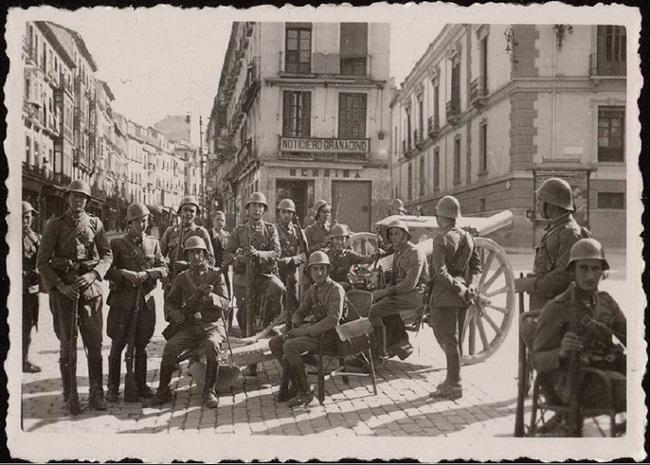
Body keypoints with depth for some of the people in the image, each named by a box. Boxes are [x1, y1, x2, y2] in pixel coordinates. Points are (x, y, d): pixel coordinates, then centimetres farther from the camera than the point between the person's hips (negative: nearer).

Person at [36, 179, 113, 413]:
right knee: (67, 345, 1)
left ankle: (96, 395, 10)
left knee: (94, 344, 2)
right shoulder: (54, 225, 4)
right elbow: (42, 262, 1)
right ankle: (70, 397, 9)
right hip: (63, 290, -1)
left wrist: (92, 275, -12)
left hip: (90, 288, 1)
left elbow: (107, 255, 6)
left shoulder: (95, 224, 9)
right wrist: (61, 286, -11)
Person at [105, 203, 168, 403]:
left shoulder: (153, 244, 11)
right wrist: (124, 273, -18)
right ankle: (113, 388, 9)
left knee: (141, 345, 9)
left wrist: (145, 274, -12)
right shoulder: (117, 244, 1)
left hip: (146, 300, 3)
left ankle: (141, 385, 18)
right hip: (122, 301, -3)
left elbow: (163, 269, 4)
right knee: (118, 344, 0)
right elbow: (107, 270, -2)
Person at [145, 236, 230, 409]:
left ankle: (209, 391, -20)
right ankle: (163, 391, -8)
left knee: (212, 345, -35)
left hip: (212, 325, -3)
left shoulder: (216, 274, 1)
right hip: (189, 325, 3)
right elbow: (169, 302, 14)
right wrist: (174, 313, -10)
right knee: (170, 347, -23)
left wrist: (210, 295, -27)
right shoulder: (182, 277, 10)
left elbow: (225, 304, -7)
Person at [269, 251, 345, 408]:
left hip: (328, 335, -8)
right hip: (313, 331, 8)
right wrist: (294, 328, -2)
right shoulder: (313, 289, 13)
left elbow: (334, 319, -23)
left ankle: (305, 392, -18)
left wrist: (308, 331, -23)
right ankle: (295, 383, -2)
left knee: (290, 346, -28)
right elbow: (299, 313, 21)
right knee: (274, 343, -6)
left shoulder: (336, 289, -12)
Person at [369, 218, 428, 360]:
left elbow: (411, 283, -21)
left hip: (415, 294, -9)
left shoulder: (415, 253, -12)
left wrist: (386, 292, -19)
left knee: (374, 310, -18)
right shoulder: (397, 254, 18)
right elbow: (394, 279, 22)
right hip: (401, 292, 9)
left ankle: (382, 350, -8)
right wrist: (384, 292, 1)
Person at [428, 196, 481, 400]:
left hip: (445, 294, -8)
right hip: (460, 297, 8)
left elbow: (441, 272, -22)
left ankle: (454, 386, 4)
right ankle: (452, 378, 24)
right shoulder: (467, 237, 10)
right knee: (451, 338, 18)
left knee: (449, 340, -1)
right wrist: (471, 286, 0)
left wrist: (461, 290, -17)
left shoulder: (441, 239, -15)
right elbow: (477, 264, 11)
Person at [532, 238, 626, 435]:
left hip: (607, 370, 6)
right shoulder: (556, 308, -7)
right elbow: (538, 360, -9)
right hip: (575, 384, -6)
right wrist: (561, 352, -30)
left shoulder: (605, 301, 12)